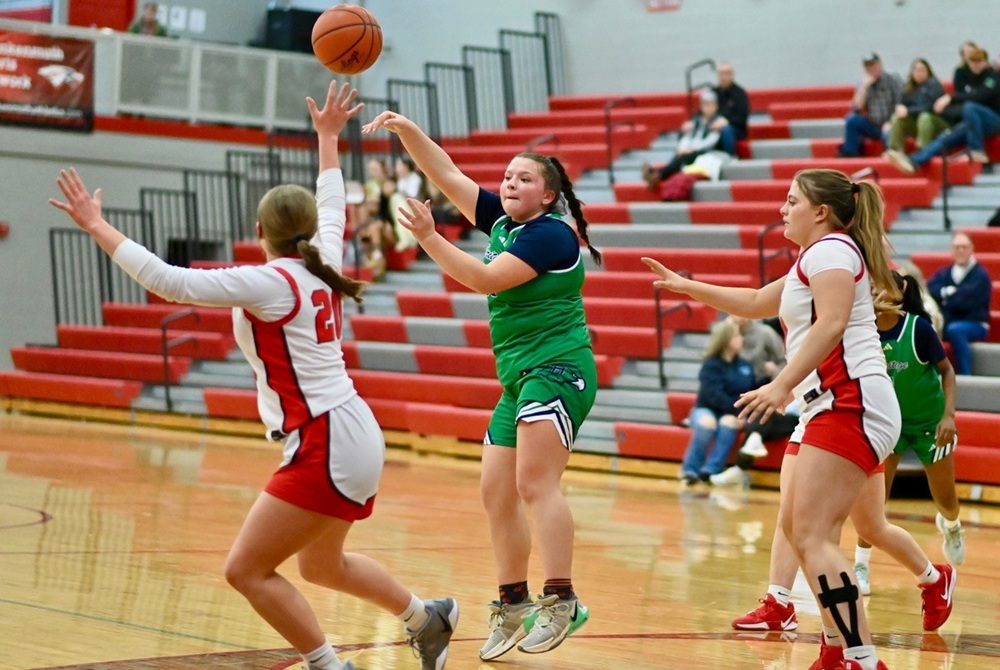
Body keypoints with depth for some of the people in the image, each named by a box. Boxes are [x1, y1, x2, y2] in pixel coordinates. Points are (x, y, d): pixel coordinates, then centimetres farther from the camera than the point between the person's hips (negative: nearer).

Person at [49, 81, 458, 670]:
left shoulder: (269, 281, -14)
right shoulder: (320, 266, 7)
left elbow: (169, 281, -20)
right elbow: (332, 207, 28)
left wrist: (97, 227, -15)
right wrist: (329, 137, 42)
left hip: (325, 446, -9)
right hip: (354, 437, 9)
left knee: (247, 570, -7)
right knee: (321, 566, 28)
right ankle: (429, 618, 41)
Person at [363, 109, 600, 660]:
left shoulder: (550, 233, -11)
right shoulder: (502, 220, 13)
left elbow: (485, 278, -18)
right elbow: (446, 173, 11)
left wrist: (428, 237, -20)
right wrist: (405, 130, -1)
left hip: (557, 369, -9)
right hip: (518, 378, 9)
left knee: (535, 484, -21)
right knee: (496, 495, 7)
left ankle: (561, 602, -25)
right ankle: (513, 606, 16)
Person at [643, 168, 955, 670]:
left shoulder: (830, 248, -4)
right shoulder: (815, 260, 28)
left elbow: (831, 323, -20)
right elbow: (758, 302, 40)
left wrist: (782, 385, -27)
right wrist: (687, 287, 39)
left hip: (850, 403, -11)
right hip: (828, 409, 11)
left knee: (812, 535, -17)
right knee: (796, 528, 11)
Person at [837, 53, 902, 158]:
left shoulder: (892, 80, 1)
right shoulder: (864, 84, 12)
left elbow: (900, 105, -6)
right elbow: (857, 107, -1)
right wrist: (865, 86, -8)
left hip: (889, 125, -5)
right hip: (872, 126, 5)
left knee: (888, 134, -39)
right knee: (852, 119, -22)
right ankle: (850, 154, -15)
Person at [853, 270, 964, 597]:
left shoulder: (919, 328, -22)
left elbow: (946, 370, -12)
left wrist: (948, 414, -21)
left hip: (930, 422, -1)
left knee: (945, 500, 10)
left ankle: (951, 526, 47)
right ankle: (861, 565, -5)